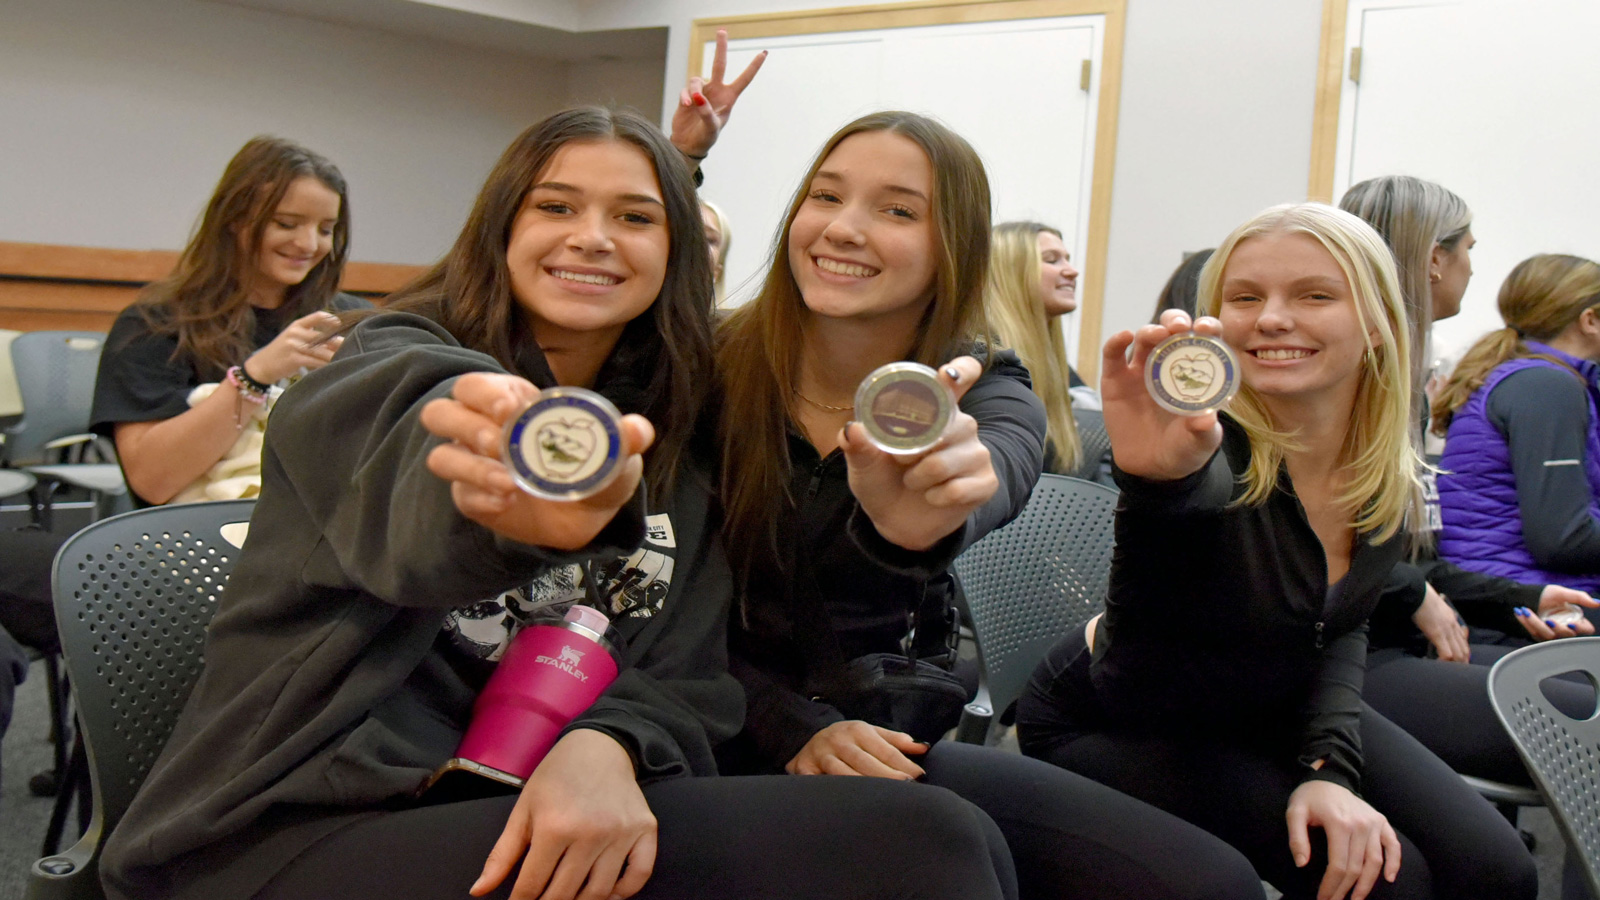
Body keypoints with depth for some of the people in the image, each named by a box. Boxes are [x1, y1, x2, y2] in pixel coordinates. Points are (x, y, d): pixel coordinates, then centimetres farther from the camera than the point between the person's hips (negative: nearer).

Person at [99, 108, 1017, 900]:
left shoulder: (671, 444, 15)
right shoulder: (390, 365, -1)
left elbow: (687, 671, 4)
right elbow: (420, 470, -26)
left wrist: (609, 746, -20)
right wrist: (521, 502, -51)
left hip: (555, 809, 6)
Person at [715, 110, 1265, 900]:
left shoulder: (989, 399, -5)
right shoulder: (711, 372, -7)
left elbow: (989, 479, -31)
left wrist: (924, 519, -56)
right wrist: (794, 727, -19)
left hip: (888, 742, 3)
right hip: (730, 744, -3)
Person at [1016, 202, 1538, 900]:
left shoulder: (1390, 472, -9)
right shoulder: (1211, 447, -29)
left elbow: (1339, 624, 2)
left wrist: (1327, 764, -16)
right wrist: (1156, 478, -75)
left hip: (1270, 711, 6)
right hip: (1110, 728, -6)